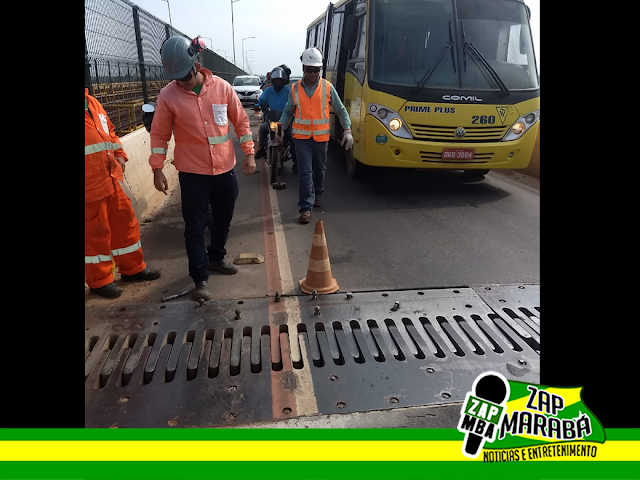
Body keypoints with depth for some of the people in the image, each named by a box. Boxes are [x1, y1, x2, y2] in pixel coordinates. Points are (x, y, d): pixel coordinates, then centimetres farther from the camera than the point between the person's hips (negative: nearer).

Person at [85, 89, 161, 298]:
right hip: (89, 186, -8)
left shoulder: (92, 102, 13)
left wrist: (119, 155, 8)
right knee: (94, 232, 4)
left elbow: (109, 132, 22)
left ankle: (132, 268, 33)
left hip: (110, 180, 8)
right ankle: (99, 280, 22)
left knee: (125, 221, 16)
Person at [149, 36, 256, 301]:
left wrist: (249, 153, 1)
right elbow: (159, 135, -2)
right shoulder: (168, 95, -8)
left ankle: (216, 257, 40)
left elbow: (241, 121, 4)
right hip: (192, 173, -2)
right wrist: (157, 170, -5)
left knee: (223, 219, 17)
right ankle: (200, 278, 13)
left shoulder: (221, 87, -4)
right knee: (195, 227, 1)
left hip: (224, 169, 3)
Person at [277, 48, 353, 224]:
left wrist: (347, 130, -8)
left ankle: (317, 194, 40)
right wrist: (280, 128, -3)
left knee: (319, 169, 16)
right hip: (301, 137, -1)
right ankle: (306, 207, -5)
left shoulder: (327, 87, -2)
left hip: (321, 137, 1)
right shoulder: (295, 88, 1)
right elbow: (288, 111, 10)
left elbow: (340, 110, 3)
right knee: (305, 172, -7)